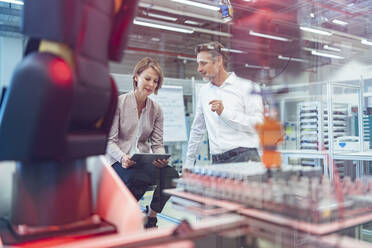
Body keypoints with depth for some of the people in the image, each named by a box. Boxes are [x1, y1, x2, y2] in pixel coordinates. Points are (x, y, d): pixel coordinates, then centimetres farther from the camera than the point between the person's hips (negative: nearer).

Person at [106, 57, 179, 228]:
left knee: (171, 174, -28)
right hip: (119, 162, -4)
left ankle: (151, 218, -5)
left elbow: (157, 144, 8)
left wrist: (161, 158, -15)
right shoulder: (119, 103, -3)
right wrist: (122, 157, -25)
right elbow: (109, 141, -6)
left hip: (144, 162, 4)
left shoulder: (156, 109, 8)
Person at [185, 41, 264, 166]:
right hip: (217, 161, 5)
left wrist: (224, 112, -13)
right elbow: (197, 130, 23)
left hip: (244, 157, -4)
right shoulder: (204, 91, 16)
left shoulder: (246, 87, -1)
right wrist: (188, 163, 22)